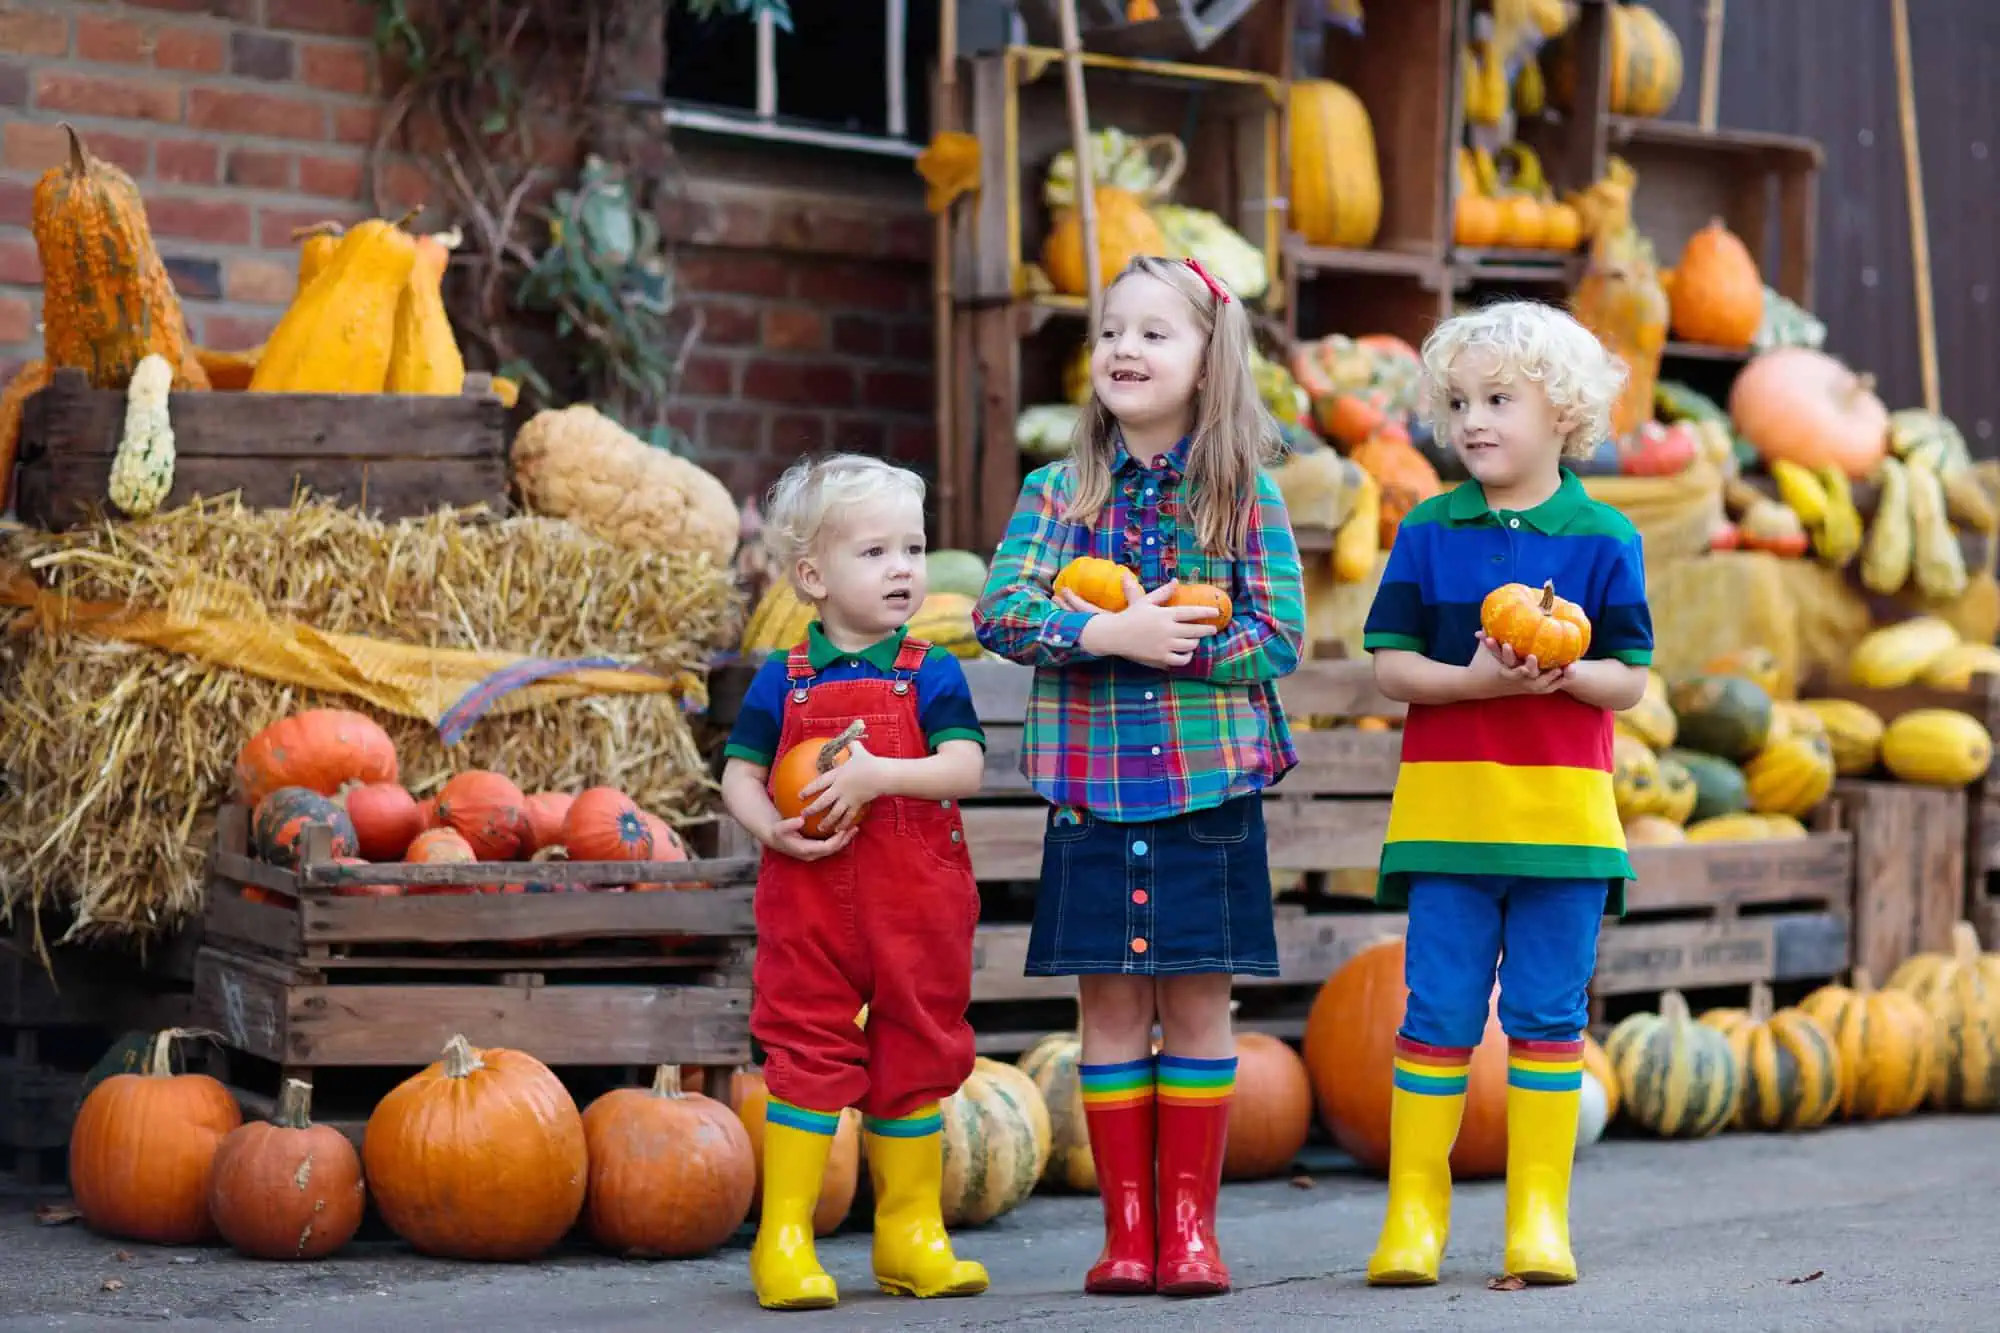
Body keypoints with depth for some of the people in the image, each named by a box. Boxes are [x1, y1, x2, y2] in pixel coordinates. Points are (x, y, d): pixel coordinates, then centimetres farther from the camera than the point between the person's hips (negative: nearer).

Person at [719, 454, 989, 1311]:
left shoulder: (930, 674, 0)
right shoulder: (784, 681, 2)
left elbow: (965, 766, -11)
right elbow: (739, 774, 4)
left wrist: (878, 774, -24)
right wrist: (771, 829, -16)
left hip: (916, 903, 1)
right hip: (809, 898, -1)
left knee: (915, 1058, 9)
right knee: (807, 1058, -2)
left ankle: (911, 1235, 20)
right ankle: (784, 1238, 3)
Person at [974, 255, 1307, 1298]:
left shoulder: (1246, 496, 1)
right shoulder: (1057, 491, 5)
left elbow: (1279, 636, -5)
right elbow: (999, 612, -6)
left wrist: (1177, 649, -18)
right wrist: (1110, 636, -19)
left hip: (1210, 786, -1)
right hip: (1093, 791, 1)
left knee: (1196, 1005, 4)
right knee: (1111, 1006, 5)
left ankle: (1189, 1221, 13)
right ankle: (1126, 1224, 13)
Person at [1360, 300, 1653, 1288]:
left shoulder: (1602, 539, 1)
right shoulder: (1428, 532, 3)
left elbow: (1630, 679, 1)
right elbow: (1390, 665, 1)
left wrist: (1565, 671, -18)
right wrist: (1473, 679, -16)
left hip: (1564, 813, 0)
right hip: (1446, 810, 0)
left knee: (1548, 1015, 5)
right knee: (1437, 1013, 2)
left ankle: (1539, 1215, 12)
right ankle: (1413, 1211, 10)